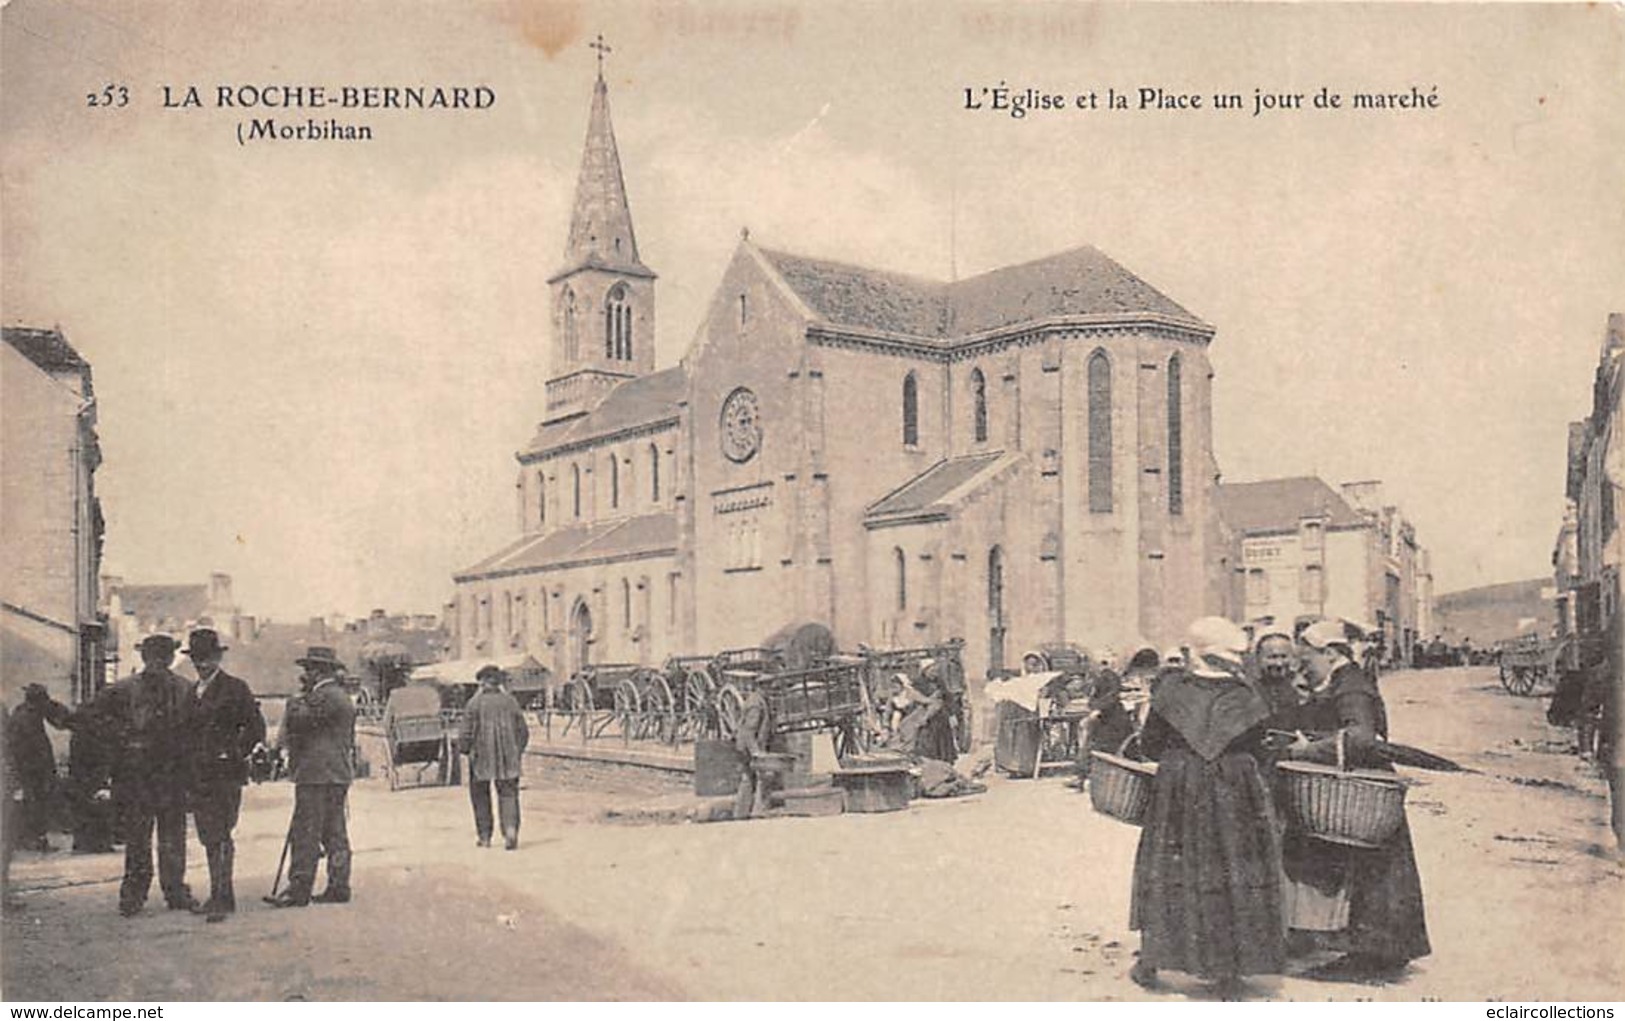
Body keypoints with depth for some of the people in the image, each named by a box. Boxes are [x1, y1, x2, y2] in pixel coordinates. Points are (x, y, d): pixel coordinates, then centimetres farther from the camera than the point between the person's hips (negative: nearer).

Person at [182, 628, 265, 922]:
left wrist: (239, 755, -9)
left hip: (225, 773, -7)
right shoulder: (191, 691, 16)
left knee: (221, 836, -10)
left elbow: (256, 726, -7)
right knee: (209, 839, 11)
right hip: (199, 774, 7)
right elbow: (189, 730, 22)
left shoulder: (235, 688, -4)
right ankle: (219, 896, 19)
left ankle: (222, 897, -10)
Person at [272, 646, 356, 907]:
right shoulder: (340, 696, 20)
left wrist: (296, 702, 0)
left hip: (318, 775, -11)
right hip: (338, 775, 11)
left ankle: (299, 890, -9)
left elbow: (298, 722, -14)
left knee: (305, 832, -9)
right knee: (334, 832, 11)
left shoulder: (325, 696, -13)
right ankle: (339, 887, 13)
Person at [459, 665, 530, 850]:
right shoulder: (510, 701, 5)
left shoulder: (474, 703, -5)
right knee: (508, 793, 4)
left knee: (480, 795, 12)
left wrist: (464, 749, 10)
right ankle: (511, 829, -18)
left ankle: (485, 836, 14)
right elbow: (523, 731, 8)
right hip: (508, 758, 2)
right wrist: (519, 752, 20)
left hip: (481, 757, -2)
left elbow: (467, 733, -6)